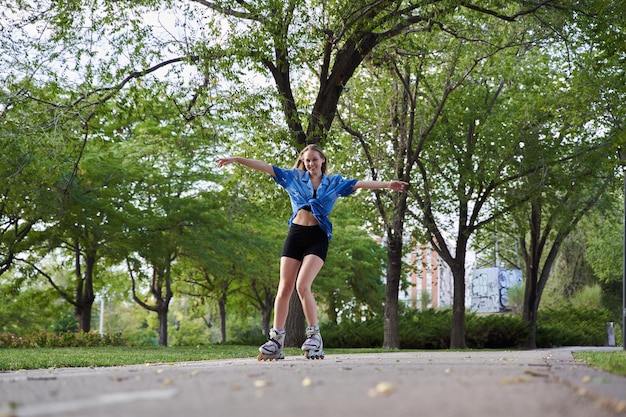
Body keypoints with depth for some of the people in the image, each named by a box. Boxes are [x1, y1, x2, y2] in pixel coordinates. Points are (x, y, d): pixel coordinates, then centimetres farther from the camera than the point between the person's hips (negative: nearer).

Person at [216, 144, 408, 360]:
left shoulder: (334, 181, 8)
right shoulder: (294, 177, 11)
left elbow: (359, 184, -3)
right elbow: (265, 167, 7)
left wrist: (387, 184, -15)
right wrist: (237, 159, 2)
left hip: (317, 237, -2)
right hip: (295, 234, 2)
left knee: (302, 286, -18)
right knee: (284, 288, -1)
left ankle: (314, 335, -8)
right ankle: (276, 340, 2)